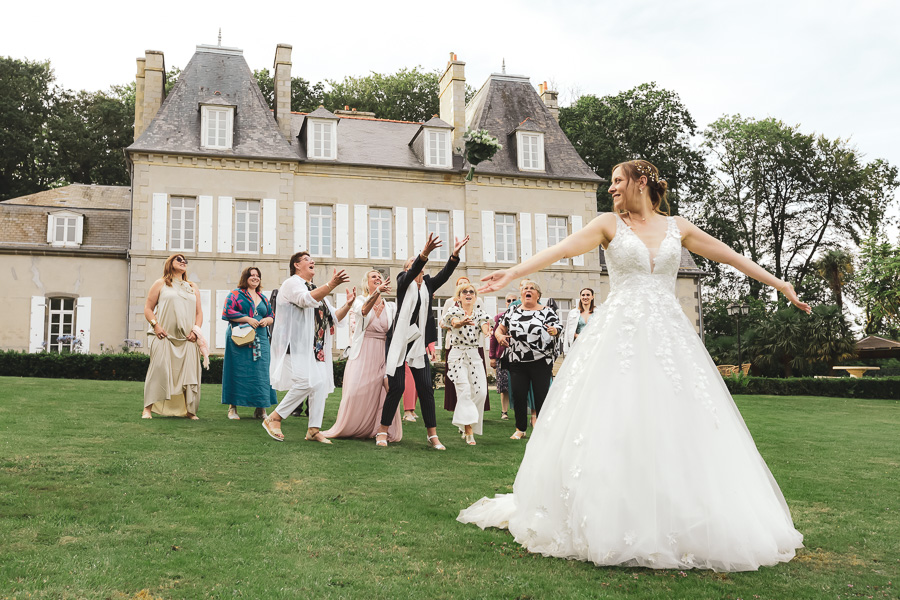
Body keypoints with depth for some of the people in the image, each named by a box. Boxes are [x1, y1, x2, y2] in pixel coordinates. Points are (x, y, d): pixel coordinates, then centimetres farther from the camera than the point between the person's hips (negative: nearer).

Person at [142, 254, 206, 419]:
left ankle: (189, 410, 3)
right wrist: (155, 325, -9)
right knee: (159, 369, -12)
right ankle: (148, 408, -7)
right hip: (164, 337, -3)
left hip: (187, 338, 3)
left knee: (189, 372, -4)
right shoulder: (160, 284, 11)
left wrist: (196, 330, 1)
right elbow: (148, 308, 7)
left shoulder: (192, 288, 21)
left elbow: (199, 312, 18)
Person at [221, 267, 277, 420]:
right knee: (238, 371, -6)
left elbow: (272, 316, 22)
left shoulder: (263, 298, 20)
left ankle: (260, 409, 4)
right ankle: (232, 408, 0)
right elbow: (228, 312, -7)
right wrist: (247, 319, -13)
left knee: (261, 372, 0)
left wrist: (266, 320, -1)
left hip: (260, 340, 5)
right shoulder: (235, 294, 4)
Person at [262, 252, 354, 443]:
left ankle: (314, 430, 5)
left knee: (321, 383, -1)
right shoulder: (292, 283, -2)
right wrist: (331, 285, -33)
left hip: (316, 347, 8)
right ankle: (273, 418, -5)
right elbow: (307, 299, -24)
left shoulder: (316, 290, 24)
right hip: (296, 344, -8)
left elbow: (334, 318, 21)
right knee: (306, 382, -19)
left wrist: (348, 305, 3)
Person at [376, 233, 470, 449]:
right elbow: (411, 273, -20)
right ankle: (383, 431, 9)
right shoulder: (404, 283, 2)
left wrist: (455, 255, -21)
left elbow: (444, 274, -4)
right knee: (397, 387, -5)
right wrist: (424, 253, -38)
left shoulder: (428, 285, 12)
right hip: (399, 340, -4)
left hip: (419, 342, 4)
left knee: (426, 388, 1)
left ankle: (432, 435, 6)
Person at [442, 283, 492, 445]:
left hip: (475, 355, 3)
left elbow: (484, 328, -12)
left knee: (481, 391, -5)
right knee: (464, 390, -16)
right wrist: (461, 322, -49)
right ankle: (468, 431, -14)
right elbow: (455, 323, -24)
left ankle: (464, 424, 17)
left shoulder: (480, 313, 8)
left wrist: (487, 331, -38)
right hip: (457, 354, -3)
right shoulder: (454, 311, 0)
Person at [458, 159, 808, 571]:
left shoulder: (677, 227, 13)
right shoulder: (609, 224, 7)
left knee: (677, 425, 0)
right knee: (613, 424, -5)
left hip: (668, 334, 2)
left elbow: (731, 257, 18)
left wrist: (779, 284, 19)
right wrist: (514, 272, -19)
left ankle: (683, 527, 12)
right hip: (619, 332, -2)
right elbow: (562, 250, -6)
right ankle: (608, 525, 5)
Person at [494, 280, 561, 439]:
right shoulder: (512, 312, 11)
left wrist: (554, 331, -26)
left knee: (541, 396, 1)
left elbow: (558, 328, -3)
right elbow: (499, 329, 15)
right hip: (517, 362, 3)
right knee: (518, 396, 4)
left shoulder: (547, 312, 3)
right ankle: (520, 429, 19)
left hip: (541, 362, -2)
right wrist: (500, 336, -7)